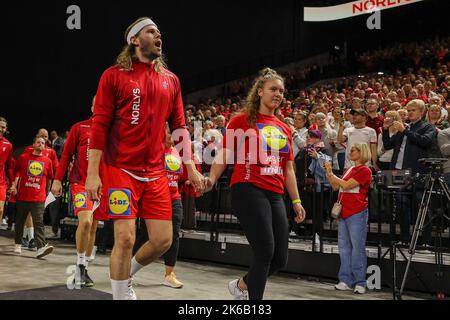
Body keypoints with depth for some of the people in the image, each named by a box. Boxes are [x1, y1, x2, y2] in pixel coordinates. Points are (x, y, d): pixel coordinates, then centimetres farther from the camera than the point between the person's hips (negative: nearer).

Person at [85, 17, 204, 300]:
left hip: (156, 173, 5)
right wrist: (93, 173, -9)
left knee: (163, 239, 3)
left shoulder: (171, 80, 13)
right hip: (121, 169, -4)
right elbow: (99, 126, -3)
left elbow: (179, 127, 15)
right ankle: (122, 293, 13)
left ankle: (127, 275, 29)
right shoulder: (114, 75, -1)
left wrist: (191, 168, 9)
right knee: (125, 238, -7)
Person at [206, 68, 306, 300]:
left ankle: (241, 286, 32)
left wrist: (296, 200, 17)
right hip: (248, 190, -6)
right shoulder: (242, 120, 2)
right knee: (265, 251, -14)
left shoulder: (284, 129, 18)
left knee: (280, 258, 7)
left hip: (275, 195, 7)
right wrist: (211, 179, -19)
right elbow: (224, 156, -3)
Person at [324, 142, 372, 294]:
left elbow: (345, 185, -14)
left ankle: (360, 283, 1)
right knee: (344, 247, 8)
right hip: (343, 212, 8)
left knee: (357, 248, -5)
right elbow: (335, 187, 17)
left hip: (357, 213, -8)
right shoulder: (349, 170, 17)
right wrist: (328, 173, 7)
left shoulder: (365, 170, -6)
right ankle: (346, 281, 13)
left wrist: (331, 173, -6)